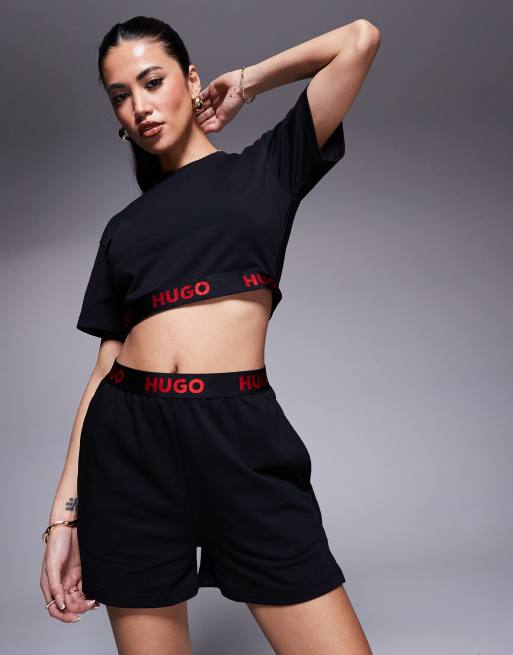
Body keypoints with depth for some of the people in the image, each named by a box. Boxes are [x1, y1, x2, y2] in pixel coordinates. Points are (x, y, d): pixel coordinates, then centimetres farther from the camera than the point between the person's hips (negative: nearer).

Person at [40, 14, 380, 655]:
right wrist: (65, 510, 7)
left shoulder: (266, 167, 11)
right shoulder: (124, 227, 17)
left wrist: (244, 82, 16)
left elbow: (359, 39, 4)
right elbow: (107, 364, 12)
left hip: (244, 439, -2)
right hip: (128, 444, 3)